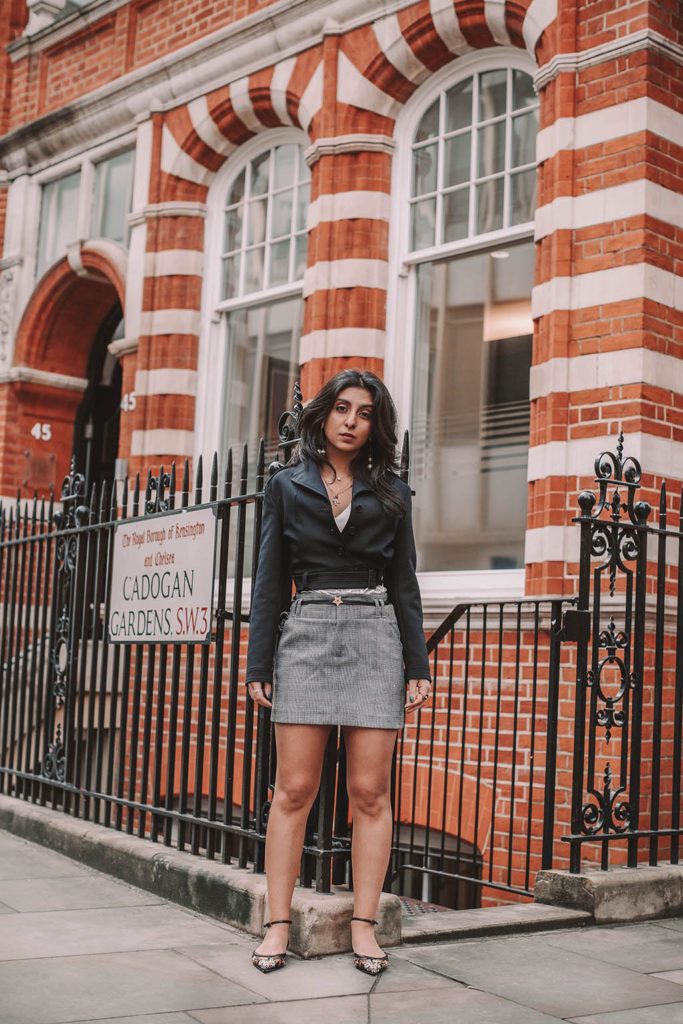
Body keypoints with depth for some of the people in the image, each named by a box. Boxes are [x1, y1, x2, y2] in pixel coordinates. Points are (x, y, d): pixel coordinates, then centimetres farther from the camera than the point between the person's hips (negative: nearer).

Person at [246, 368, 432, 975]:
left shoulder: (391, 491, 12)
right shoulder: (287, 486, 10)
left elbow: (404, 583, 11)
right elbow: (271, 580, 7)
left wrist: (418, 664, 3)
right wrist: (259, 664, 0)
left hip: (375, 636, 1)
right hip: (307, 635, 0)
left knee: (370, 792, -1)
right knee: (294, 789, -3)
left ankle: (364, 925, 6)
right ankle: (279, 925, 4)